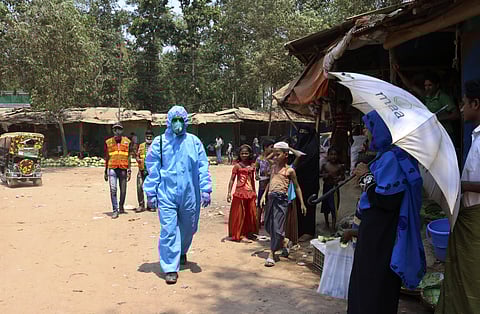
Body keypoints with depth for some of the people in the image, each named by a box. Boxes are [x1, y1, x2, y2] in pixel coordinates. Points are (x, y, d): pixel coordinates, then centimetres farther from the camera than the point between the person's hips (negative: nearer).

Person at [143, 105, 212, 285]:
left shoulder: (194, 142, 5)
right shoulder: (159, 142, 1)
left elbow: (203, 167, 5)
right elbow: (152, 169, 4)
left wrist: (206, 190, -1)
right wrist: (150, 193, 2)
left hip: (189, 194, 2)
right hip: (166, 194, -2)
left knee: (188, 228, 16)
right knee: (169, 230, -6)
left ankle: (181, 252, 46)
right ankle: (170, 268, 4)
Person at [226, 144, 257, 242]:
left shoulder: (252, 165, 8)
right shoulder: (237, 165, -4)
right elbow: (232, 180, -5)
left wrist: (254, 192, 18)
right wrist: (229, 193, -12)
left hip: (250, 192, 5)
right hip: (240, 192, -5)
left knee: (251, 213, 9)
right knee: (240, 213, 1)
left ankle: (249, 232, 22)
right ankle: (240, 235, 7)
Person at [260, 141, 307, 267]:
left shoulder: (289, 170, -2)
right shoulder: (273, 167, 14)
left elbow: (297, 187, 4)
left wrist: (302, 204, 3)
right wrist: (264, 195, 13)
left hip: (281, 199, -6)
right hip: (271, 198, 6)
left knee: (277, 226, -6)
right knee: (268, 225, 11)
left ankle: (271, 254, 2)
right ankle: (284, 241, 34)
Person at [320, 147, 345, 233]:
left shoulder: (340, 166, -7)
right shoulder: (325, 165, -2)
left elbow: (343, 176, 0)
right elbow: (320, 174, 7)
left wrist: (339, 178, -21)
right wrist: (324, 175, -14)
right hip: (326, 186, 2)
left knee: (334, 207, -3)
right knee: (325, 205, 17)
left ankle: (333, 226, 2)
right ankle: (326, 221, 39)